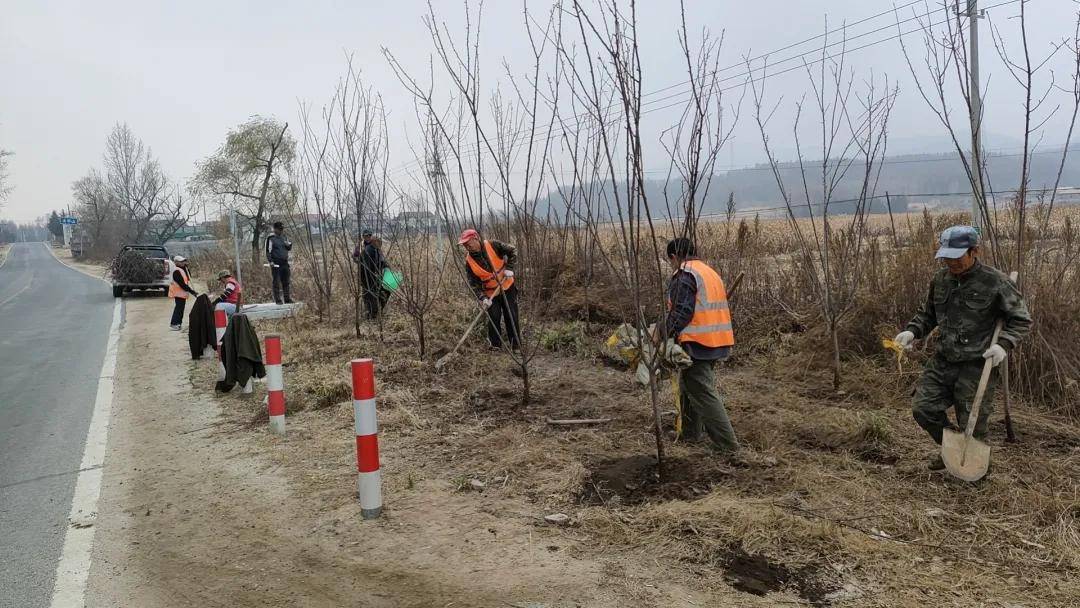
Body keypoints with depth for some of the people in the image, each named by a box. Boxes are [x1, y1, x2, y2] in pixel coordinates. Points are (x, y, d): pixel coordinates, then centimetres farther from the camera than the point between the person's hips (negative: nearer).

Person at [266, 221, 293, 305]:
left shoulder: (284, 237, 15)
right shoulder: (271, 238, -4)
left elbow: (289, 249, 22)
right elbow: (268, 251, -7)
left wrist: (289, 244, -1)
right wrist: (270, 261, -17)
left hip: (285, 262, 6)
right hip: (276, 263, -6)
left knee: (286, 281, 9)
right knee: (277, 281, -3)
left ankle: (287, 298, 16)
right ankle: (278, 299, 1)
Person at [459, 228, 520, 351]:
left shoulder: (492, 245, -15)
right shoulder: (469, 261, -10)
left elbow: (512, 251, -5)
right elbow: (473, 283, -9)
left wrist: (509, 268, -16)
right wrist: (482, 298, -21)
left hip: (507, 288, -1)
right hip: (491, 294, 1)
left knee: (512, 317, 2)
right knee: (493, 319, -4)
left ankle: (516, 346, 11)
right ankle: (495, 346, 8)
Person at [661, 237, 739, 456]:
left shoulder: (684, 276, -11)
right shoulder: (711, 273, 18)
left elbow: (681, 312, -20)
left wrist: (664, 335, -13)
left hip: (697, 344, -10)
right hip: (717, 343, 10)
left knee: (703, 395, -6)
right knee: (689, 387, 24)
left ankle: (729, 448, -8)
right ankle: (690, 433, 35)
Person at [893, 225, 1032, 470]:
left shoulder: (995, 282, -13)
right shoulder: (940, 279, 3)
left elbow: (1021, 320, -4)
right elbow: (927, 313, 17)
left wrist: (1004, 344, -20)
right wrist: (912, 331, -1)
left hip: (976, 366, -5)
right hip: (942, 361, 5)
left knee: (971, 424, 5)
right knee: (923, 408, 4)